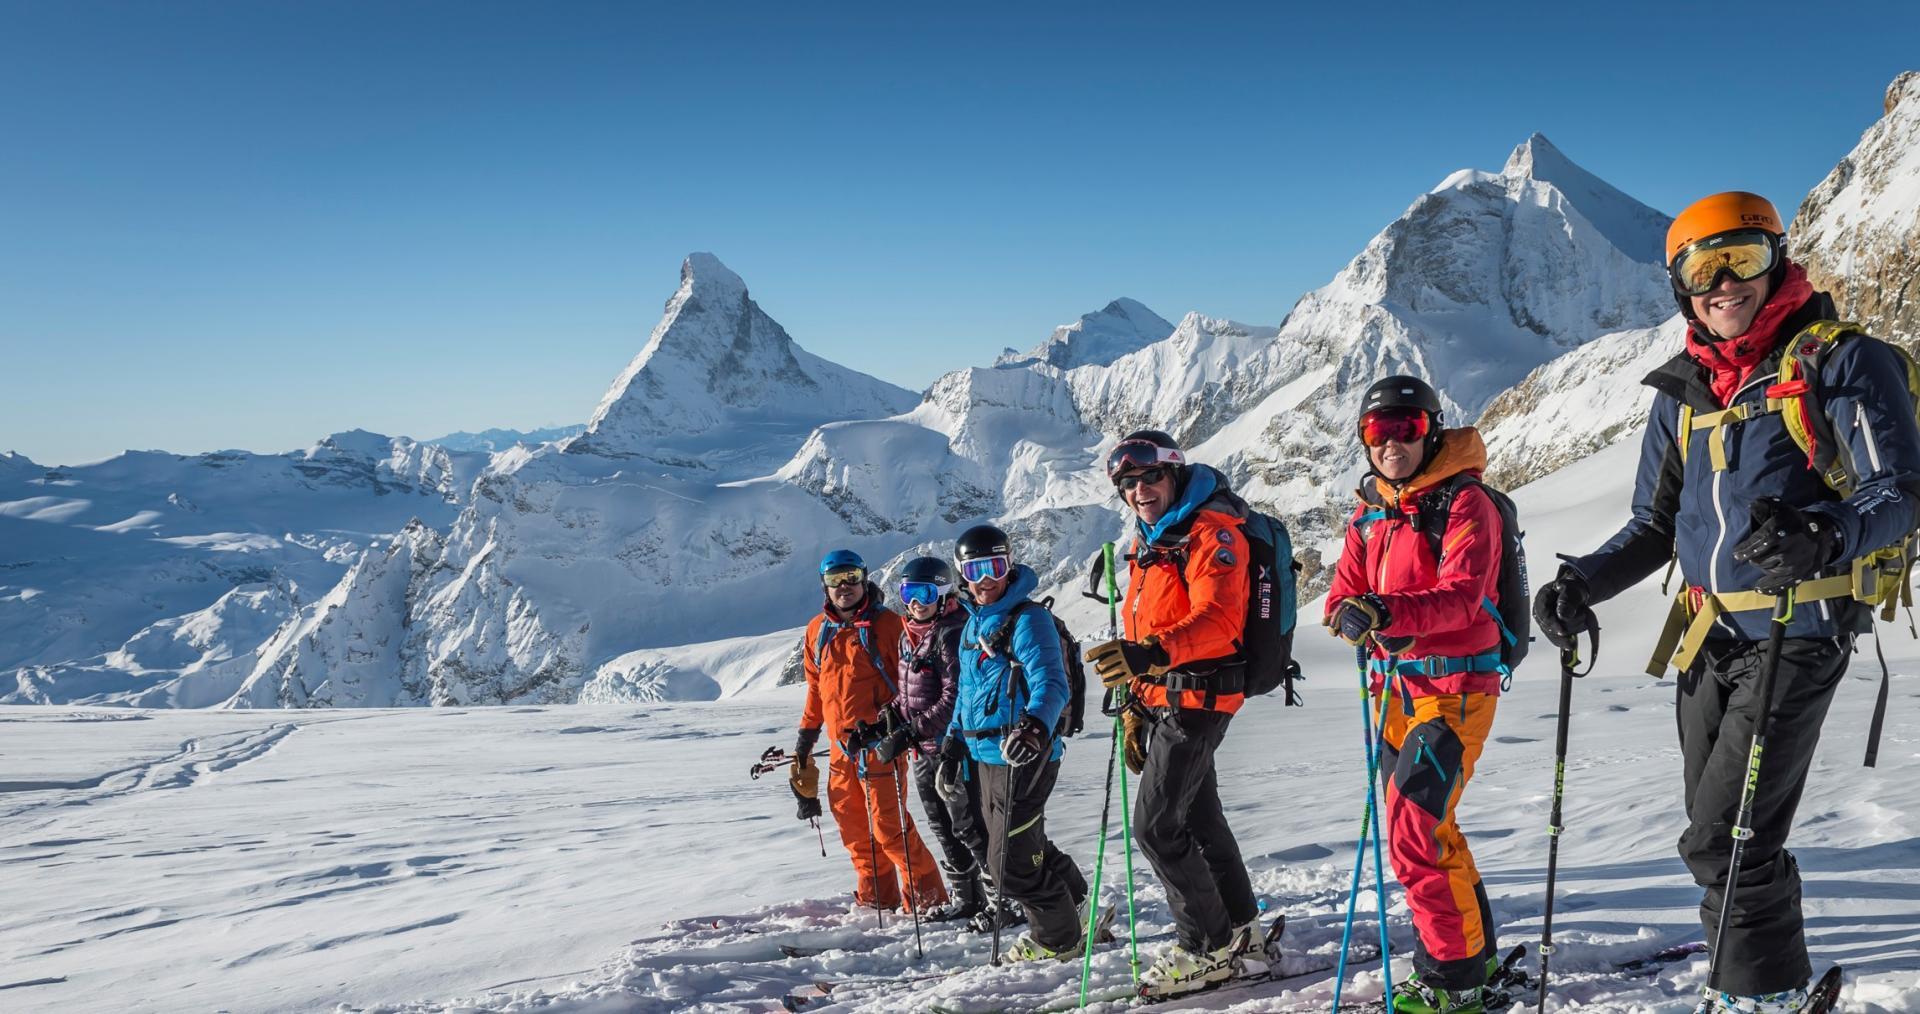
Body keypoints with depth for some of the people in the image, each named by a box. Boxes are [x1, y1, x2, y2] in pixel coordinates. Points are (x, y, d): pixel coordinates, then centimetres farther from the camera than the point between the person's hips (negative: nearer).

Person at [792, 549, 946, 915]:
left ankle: (926, 898, 5)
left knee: (888, 825, -8)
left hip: (880, 740, -6)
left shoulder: (888, 624, -6)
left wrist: (890, 720, -17)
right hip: (841, 744, 6)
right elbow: (815, 689, 19)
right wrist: (805, 738, 19)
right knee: (853, 828, 10)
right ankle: (876, 898, 23)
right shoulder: (818, 631, 11)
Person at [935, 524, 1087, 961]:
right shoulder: (973, 624, 14)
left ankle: (1058, 939, 19)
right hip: (986, 756, 9)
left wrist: (1035, 727, -46)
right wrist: (951, 751, 21)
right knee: (1028, 847, 21)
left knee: (1011, 863, -2)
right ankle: (1074, 910, 42)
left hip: (1021, 757, -9)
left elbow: (1051, 684, -27)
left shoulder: (1028, 620, -14)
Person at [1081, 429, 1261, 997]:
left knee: (1155, 826, -9)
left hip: (1197, 698, -10)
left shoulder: (1211, 531, -13)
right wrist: (1135, 710, 21)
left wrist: (1151, 655, -42)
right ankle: (1238, 929, 32)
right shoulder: (1149, 543, 17)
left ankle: (1206, 947, 3)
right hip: (1161, 698, 10)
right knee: (1199, 818, 18)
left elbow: (1218, 619, -28)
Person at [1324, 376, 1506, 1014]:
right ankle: (1475, 945, 37)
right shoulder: (1371, 510, 11)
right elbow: (1346, 586, 6)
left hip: (1454, 685, -8)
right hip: (1395, 686, 8)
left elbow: (1461, 595, -25)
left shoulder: (1464, 502, -11)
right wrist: (1348, 614, -17)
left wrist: (1390, 612, -41)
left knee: (1413, 830, -13)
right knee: (1427, 826, 19)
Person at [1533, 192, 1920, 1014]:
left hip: (1797, 634, -6)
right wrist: (1582, 584, -1)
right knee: (1719, 832, 15)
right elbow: (1656, 526, 15)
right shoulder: (1684, 390, 11)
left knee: (1723, 839, -9)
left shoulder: (1837, 361, -7)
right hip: (1709, 636, 6)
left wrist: (1825, 537, -35)